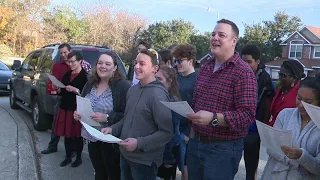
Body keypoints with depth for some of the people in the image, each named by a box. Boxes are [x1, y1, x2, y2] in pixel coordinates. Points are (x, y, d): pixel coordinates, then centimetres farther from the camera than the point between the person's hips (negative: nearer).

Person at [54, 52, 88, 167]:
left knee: (77, 134, 4)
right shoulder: (67, 75, 13)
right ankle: (68, 157, 26)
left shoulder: (85, 75, -10)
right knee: (66, 133, 12)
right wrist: (59, 89, 1)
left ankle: (78, 158, 20)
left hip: (77, 109, -7)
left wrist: (75, 90, -23)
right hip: (65, 107, 7)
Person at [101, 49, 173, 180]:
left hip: (145, 160, -7)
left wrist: (139, 143, -24)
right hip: (125, 154, 7)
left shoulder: (158, 94, -18)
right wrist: (113, 129, 2)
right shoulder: (132, 89, 5)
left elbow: (166, 133, -20)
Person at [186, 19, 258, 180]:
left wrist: (213, 118, -32)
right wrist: (193, 133, 16)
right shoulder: (204, 68, 10)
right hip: (196, 143, 7)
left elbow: (247, 114, -22)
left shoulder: (243, 72, -14)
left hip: (224, 148, -7)